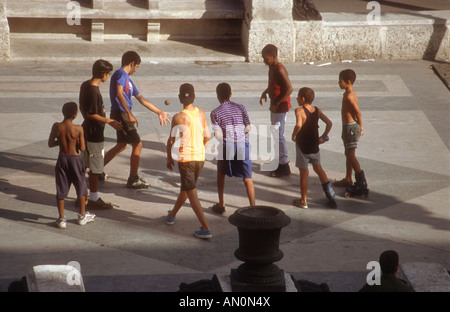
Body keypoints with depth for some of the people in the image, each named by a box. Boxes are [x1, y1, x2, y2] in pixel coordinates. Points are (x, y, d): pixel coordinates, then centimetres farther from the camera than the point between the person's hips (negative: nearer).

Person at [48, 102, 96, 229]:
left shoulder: (56, 127, -10)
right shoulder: (78, 129, -16)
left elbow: (50, 144, -1)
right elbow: (82, 148, -11)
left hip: (62, 159, 2)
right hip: (75, 159, -2)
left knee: (61, 189, 9)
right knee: (81, 187, 17)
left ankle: (61, 218, 9)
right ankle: (82, 216, 27)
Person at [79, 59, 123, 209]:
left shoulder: (85, 85, 4)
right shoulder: (94, 92, -25)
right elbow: (91, 114, -23)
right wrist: (110, 121, -18)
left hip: (86, 130, 10)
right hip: (95, 134, -10)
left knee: (84, 165, 17)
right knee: (95, 168, 1)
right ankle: (93, 199, 9)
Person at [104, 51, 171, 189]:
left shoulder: (127, 78, 20)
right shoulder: (120, 74, -10)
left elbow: (141, 99, 24)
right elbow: (119, 94, -24)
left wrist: (159, 112, 26)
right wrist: (129, 115, -26)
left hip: (122, 115, 10)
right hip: (120, 114, -10)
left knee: (122, 145, 21)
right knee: (137, 144, -6)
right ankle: (133, 180, 0)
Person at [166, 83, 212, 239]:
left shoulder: (178, 118, -16)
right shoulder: (201, 113, 1)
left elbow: (171, 141, -14)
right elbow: (206, 137, 10)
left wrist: (169, 158, 2)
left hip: (185, 159, -6)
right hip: (200, 157, 6)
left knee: (192, 194, -3)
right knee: (185, 188, 24)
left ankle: (206, 228, -11)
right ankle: (172, 215, 46)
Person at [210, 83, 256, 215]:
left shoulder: (215, 112, -2)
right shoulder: (241, 108, 4)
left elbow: (218, 135, -8)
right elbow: (248, 128, 6)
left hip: (226, 145, -1)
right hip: (242, 144, 1)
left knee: (221, 174, 22)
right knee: (247, 178, 5)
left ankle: (221, 205, 25)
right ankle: (253, 207, 2)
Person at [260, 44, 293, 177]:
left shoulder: (280, 70, -21)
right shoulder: (272, 67, 9)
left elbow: (289, 89, -26)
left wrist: (277, 104, -24)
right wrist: (265, 93, 8)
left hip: (281, 106, -10)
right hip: (275, 106, 10)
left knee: (278, 135, -7)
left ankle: (284, 167, -2)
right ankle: (279, 161, 29)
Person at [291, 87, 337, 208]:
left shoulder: (300, 110, -19)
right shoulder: (317, 110, 0)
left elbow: (299, 125, -37)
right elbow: (329, 123, 0)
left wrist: (294, 135, -20)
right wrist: (323, 137, 10)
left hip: (302, 147, -6)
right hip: (315, 146, 6)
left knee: (304, 173, 5)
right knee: (318, 168, 24)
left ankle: (303, 201, 16)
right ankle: (330, 194, 23)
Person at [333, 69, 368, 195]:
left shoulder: (349, 96, -21)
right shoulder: (350, 94, 11)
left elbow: (358, 113, -22)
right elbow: (356, 112, 13)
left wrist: (360, 128, -13)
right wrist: (360, 128, 14)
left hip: (350, 127, -11)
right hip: (348, 127, 11)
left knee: (351, 154, -9)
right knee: (348, 154, 18)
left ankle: (361, 181, -10)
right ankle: (348, 179, 28)